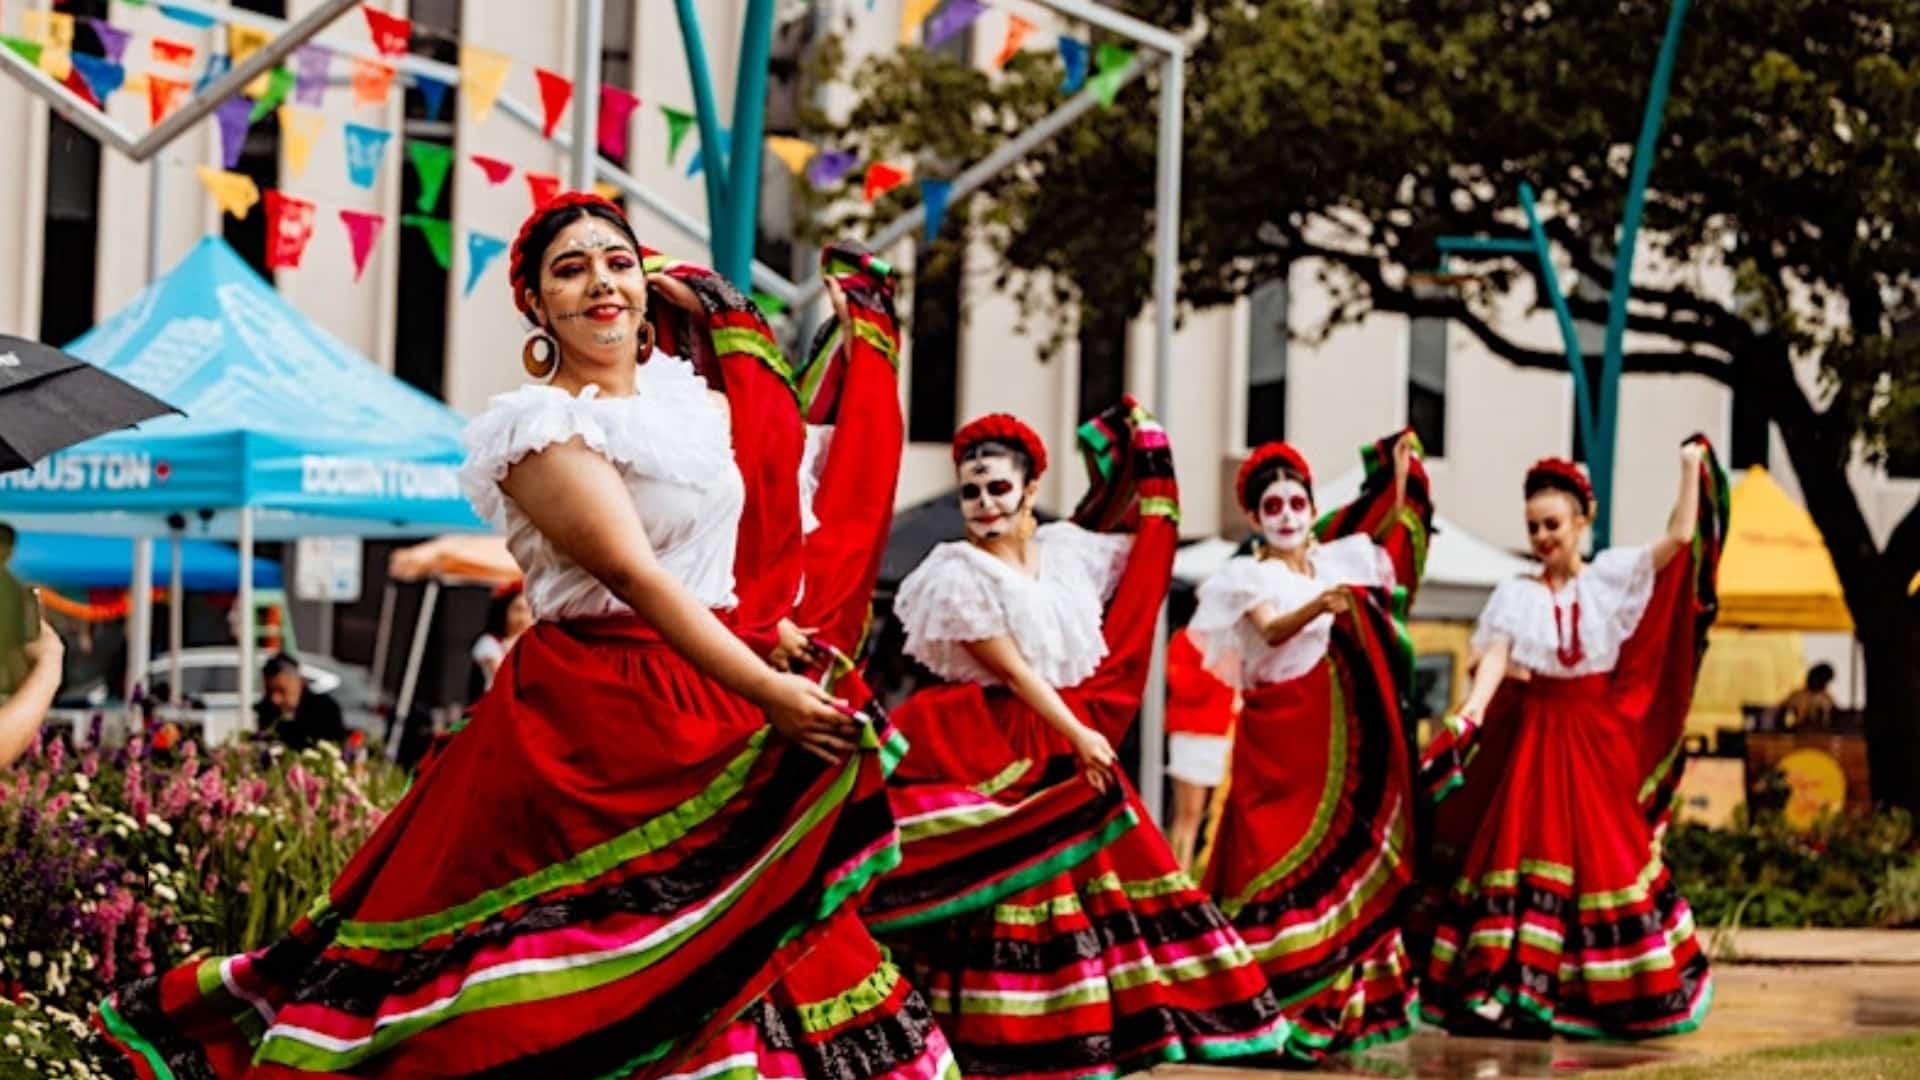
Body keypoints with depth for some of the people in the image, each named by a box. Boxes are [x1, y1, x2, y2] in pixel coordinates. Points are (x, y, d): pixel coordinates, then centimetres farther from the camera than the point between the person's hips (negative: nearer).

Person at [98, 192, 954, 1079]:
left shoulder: (689, 398, 11)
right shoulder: (540, 430, -11)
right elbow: (636, 578, -20)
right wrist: (765, 692, -25)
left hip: (704, 719, 8)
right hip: (590, 719, -8)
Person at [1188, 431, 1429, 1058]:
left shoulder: (1335, 560, 10)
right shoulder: (1247, 577, -6)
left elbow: (1390, 534, 27)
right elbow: (1272, 630, -25)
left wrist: (1402, 474, 20)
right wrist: (1318, 606, -43)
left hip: (1336, 736, 6)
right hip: (1276, 734, -6)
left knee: (1345, 859, 7)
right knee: (1276, 864, -11)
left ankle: (1333, 1003, 15)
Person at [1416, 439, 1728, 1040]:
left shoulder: (1611, 577, 4)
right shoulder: (1515, 595, 3)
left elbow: (1680, 537, -3)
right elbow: (1495, 656, -11)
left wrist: (1692, 468, -2)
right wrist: (1474, 707, -28)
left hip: (1596, 737, 0)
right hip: (1534, 735, 0)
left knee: (1601, 851, 2)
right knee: (1522, 850, -7)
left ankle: (1606, 992, 10)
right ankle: (1505, 987, -10)